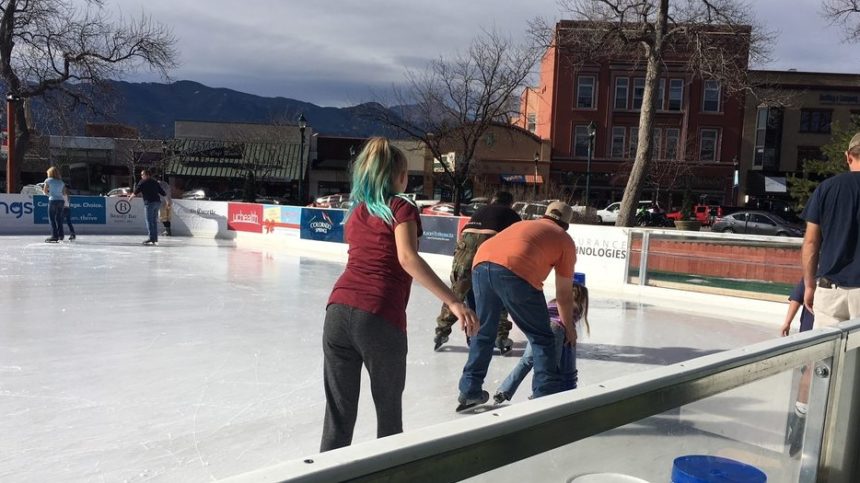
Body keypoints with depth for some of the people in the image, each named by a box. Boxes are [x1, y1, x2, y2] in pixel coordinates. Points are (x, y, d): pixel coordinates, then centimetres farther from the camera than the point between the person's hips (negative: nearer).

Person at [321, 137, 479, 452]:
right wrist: (454, 302, -19)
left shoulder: (356, 213, 19)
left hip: (339, 311, 5)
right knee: (389, 411, 14)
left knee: (338, 414, 9)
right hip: (380, 318, -5)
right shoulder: (402, 208, 2)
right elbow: (407, 258, -14)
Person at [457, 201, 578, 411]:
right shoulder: (565, 240, 23)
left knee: (483, 332, 23)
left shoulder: (523, 224, 36)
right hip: (515, 273, -5)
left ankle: (470, 390, 29)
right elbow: (564, 293, 25)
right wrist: (569, 326, 40)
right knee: (542, 337, 12)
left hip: (481, 264, 5)